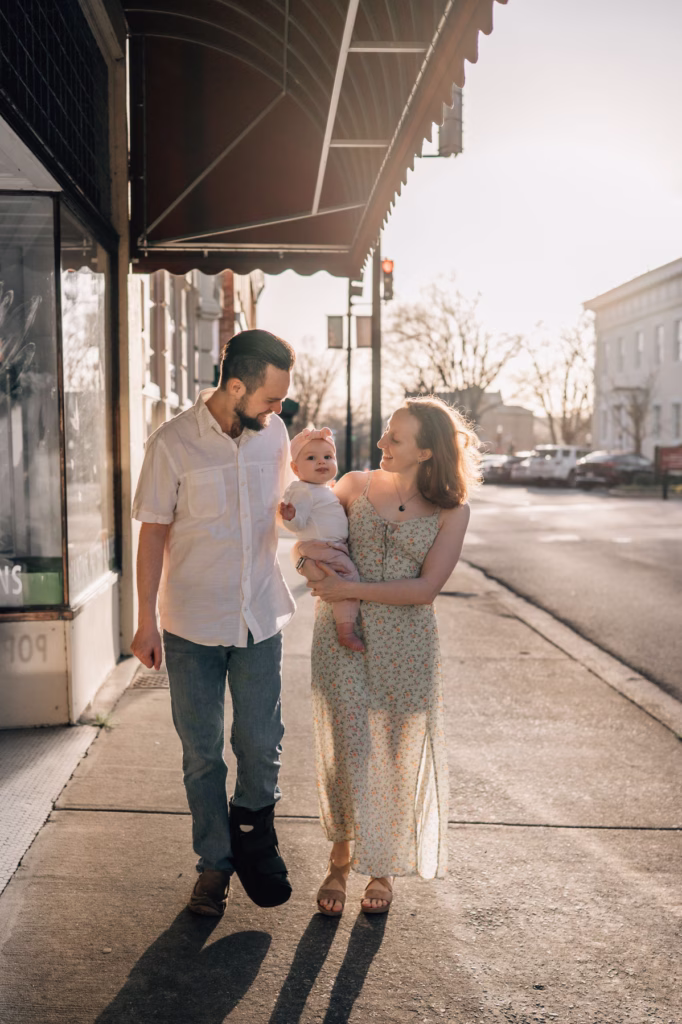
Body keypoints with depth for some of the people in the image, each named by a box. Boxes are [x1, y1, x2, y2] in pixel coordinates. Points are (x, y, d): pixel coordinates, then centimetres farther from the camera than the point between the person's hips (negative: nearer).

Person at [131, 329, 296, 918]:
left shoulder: (273, 433, -1)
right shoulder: (173, 444, -13)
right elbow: (154, 533, -6)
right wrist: (148, 619, -6)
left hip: (260, 619, 3)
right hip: (192, 625, -2)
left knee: (262, 746, 6)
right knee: (202, 754, 10)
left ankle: (252, 828, 34)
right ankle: (215, 863, 28)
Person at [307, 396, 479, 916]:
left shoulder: (452, 511, -3)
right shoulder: (354, 486, 3)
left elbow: (426, 587, -11)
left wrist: (352, 590, -16)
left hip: (406, 644, 0)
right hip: (341, 637, 1)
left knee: (399, 756, 8)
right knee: (347, 749, -1)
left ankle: (383, 868, 28)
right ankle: (340, 860, 20)